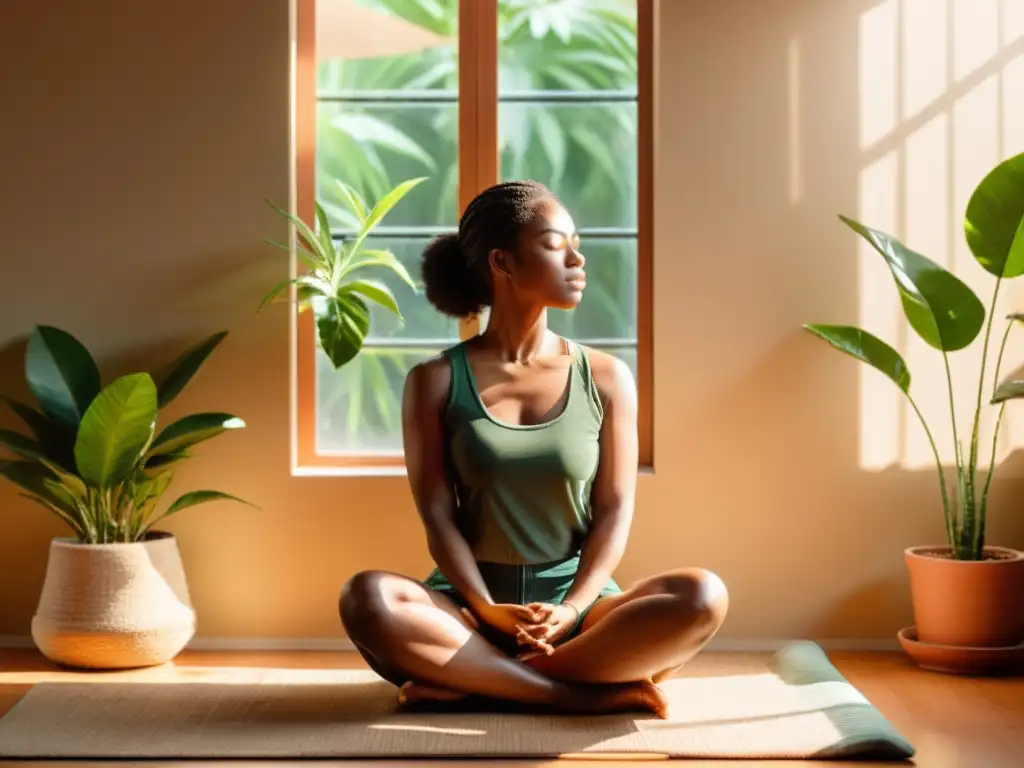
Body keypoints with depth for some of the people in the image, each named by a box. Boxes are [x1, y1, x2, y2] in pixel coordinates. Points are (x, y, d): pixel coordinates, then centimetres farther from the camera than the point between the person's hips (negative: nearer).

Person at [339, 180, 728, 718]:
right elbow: (436, 515, -4)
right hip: (473, 601, -1)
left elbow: (615, 511, 0)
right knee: (367, 599, -32)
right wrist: (489, 611, -20)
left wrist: (572, 610, -17)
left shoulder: (606, 378, 4)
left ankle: (475, 680, -22)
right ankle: (584, 693, -27)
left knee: (703, 597, -28)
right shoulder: (436, 382, 1)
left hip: (578, 601, 1)